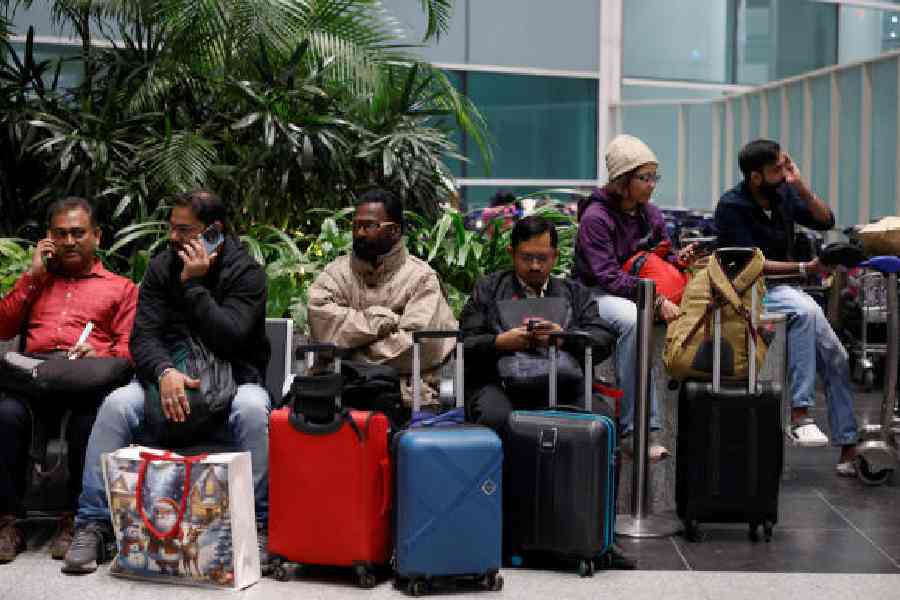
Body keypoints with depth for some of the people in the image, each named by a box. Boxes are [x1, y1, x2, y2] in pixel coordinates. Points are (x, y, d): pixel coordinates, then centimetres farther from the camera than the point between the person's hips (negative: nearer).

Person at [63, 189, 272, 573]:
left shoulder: (247, 273, -6)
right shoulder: (162, 267, 5)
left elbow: (227, 339, -19)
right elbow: (143, 337, -4)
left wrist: (193, 283, -18)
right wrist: (165, 373, -25)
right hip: (170, 377, 3)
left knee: (253, 410, -36)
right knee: (116, 405, -25)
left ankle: (257, 525, -28)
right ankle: (93, 526, -21)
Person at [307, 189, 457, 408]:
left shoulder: (420, 277, 6)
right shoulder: (336, 272, 16)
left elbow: (421, 343, -7)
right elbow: (320, 318, -3)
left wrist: (357, 355, -4)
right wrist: (381, 321, -7)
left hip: (408, 391, -2)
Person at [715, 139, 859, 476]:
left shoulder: (783, 194, 4)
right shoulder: (731, 207, -13)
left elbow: (826, 221, 5)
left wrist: (800, 185, -8)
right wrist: (804, 268, -22)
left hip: (782, 289, 7)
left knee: (835, 358, -6)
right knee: (805, 310, -35)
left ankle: (848, 448, 0)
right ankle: (800, 413, -34)